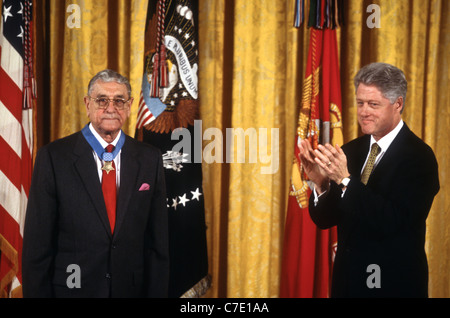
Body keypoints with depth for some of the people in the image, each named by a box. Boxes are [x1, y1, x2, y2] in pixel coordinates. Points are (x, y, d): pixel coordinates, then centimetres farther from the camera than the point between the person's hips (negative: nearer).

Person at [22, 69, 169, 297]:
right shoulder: (53, 157, -7)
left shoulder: (150, 159, 1)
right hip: (70, 287, -2)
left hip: (132, 289, 2)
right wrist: (36, 293, -9)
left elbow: (158, 242, 2)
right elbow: (37, 242, -7)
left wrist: (156, 293, -1)